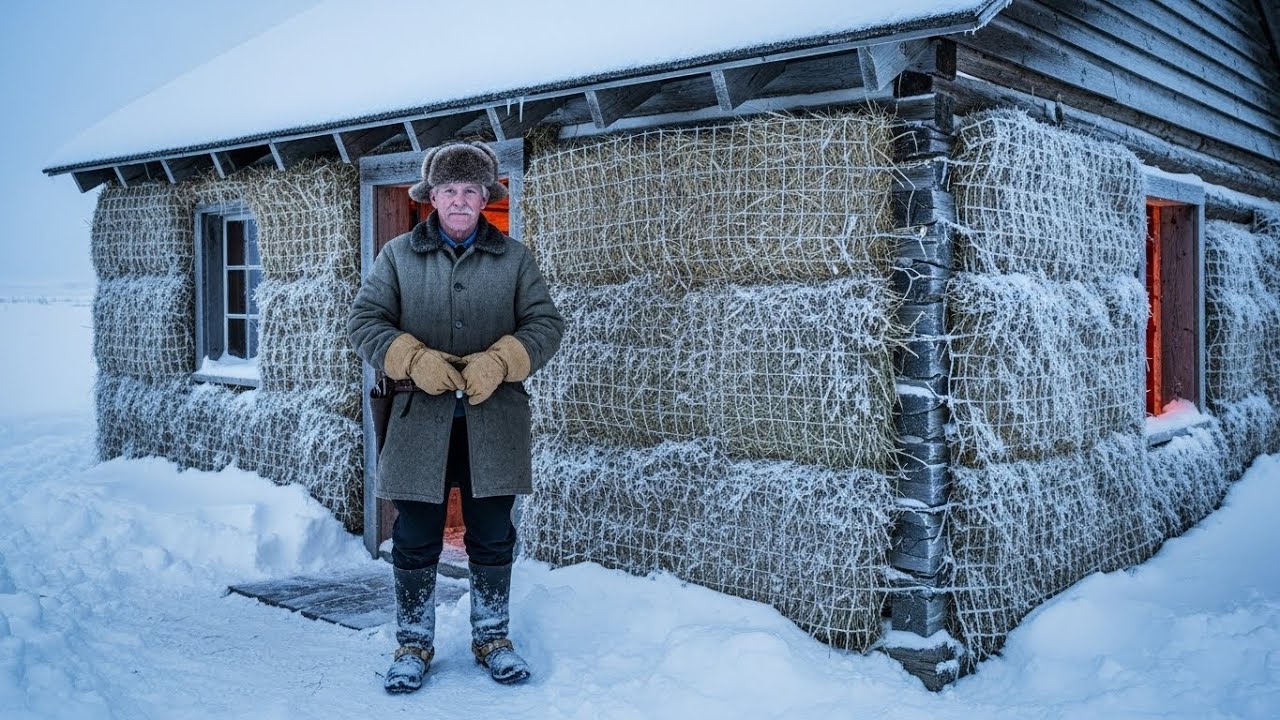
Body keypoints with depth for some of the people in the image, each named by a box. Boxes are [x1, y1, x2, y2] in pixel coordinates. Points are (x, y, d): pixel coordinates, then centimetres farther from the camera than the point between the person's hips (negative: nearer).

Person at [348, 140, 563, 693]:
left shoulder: (514, 258, 6)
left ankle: (492, 637, 28)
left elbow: (546, 323, 2)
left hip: (494, 419, 1)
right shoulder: (398, 255, 5)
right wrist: (413, 359, -16)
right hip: (419, 418, 0)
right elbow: (363, 321, 1)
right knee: (415, 540, 7)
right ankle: (413, 644, 24)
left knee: (492, 538, 11)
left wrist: (499, 362, -16)